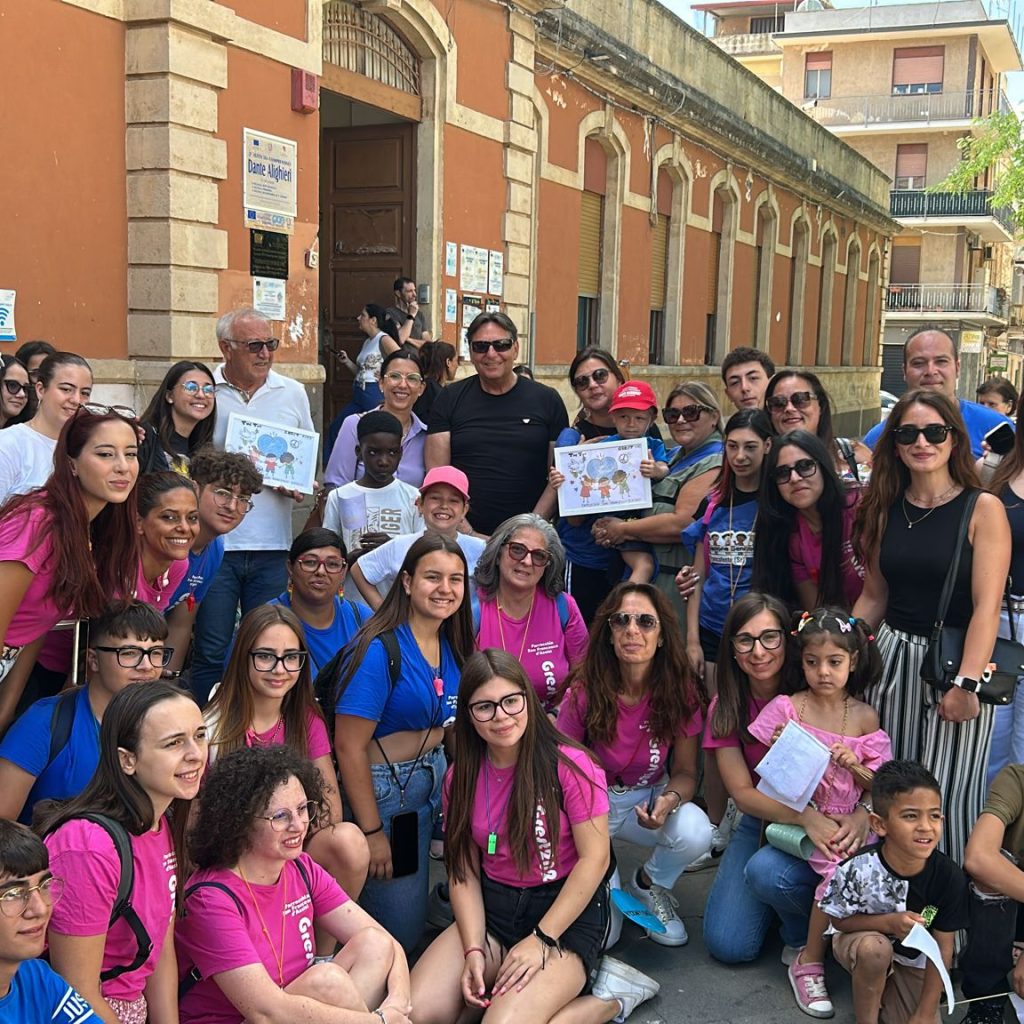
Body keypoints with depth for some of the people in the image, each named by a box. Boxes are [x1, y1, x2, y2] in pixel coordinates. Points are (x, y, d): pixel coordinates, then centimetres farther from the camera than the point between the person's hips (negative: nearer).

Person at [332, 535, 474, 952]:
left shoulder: (451, 645, 2)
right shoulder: (380, 649, -22)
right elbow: (349, 747, -22)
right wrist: (372, 832, -20)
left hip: (436, 778, 7)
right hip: (384, 788, -7)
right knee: (400, 928, 2)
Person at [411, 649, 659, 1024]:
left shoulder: (569, 765, -12)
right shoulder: (460, 778, 2)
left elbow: (594, 858, -13)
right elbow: (464, 871, 2)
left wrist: (541, 939, -16)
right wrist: (474, 950, -11)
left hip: (566, 911, -4)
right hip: (492, 909, 5)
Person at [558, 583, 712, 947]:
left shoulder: (680, 691, -12)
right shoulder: (584, 692, -18)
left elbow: (685, 772, -5)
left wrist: (670, 800, -29)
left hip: (649, 799, 3)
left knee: (696, 833, -32)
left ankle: (648, 885, 3)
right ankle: (607, 889, 16)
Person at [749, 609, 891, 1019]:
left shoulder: (864, 717, 4)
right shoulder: (787, 709, -2)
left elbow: (880, 787, 8)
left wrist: (854, 765, -10)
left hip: (846, 820, 3)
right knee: (840, 861, -28)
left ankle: (809, 959, -5)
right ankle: (810, 962, -9)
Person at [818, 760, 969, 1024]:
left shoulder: (949, 876, -26)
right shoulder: (857, 869, -32)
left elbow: (942, 949, -16)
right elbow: (840, 921, -14)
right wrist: (889, 923, -32)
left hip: (913, 960, 3)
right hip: (860, 938, -3)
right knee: (875, 948, -36)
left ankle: (884, 991, 19)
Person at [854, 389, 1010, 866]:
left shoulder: (983, 509, -7)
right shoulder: (885, 509, 8)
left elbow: (987, 606, -14)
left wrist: (967, 683, -22)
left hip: (956, 662, -4)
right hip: (892, 656, 4)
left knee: (945, 796, -2)